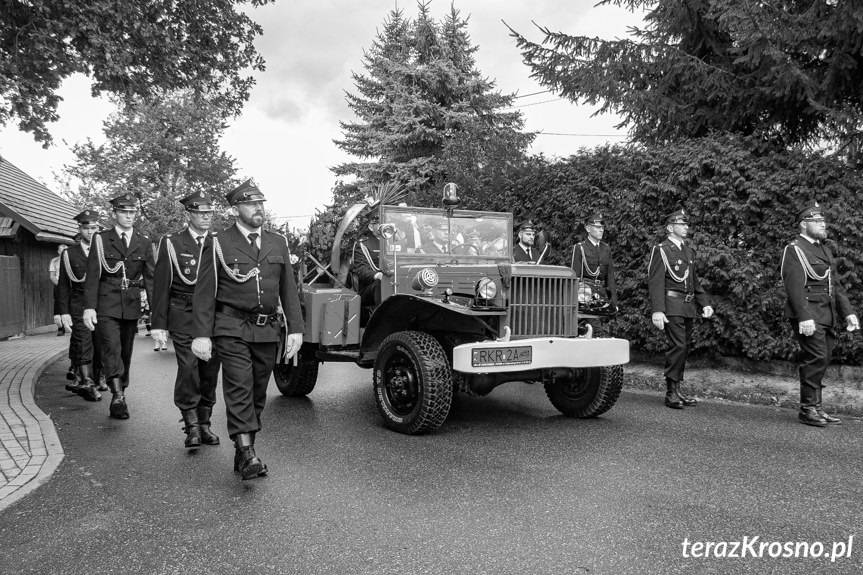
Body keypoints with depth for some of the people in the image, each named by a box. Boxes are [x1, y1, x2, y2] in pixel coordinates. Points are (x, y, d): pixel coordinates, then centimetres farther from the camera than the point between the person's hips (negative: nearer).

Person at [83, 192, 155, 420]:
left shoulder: (144, 243, 9)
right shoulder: (101, 239, 3)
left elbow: (150, 277, 6)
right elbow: (92, 275, -2)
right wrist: (89, 307, -11)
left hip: (132, 306, 3)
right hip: (106, 305, -3)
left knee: (126, 352, 8)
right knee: (111, 349, -17)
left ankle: (119, 397, 20)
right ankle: (118, 396, -25)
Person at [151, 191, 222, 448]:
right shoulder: (171, 243, 1)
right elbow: (161, 286, -1)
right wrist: (158, 325, -6)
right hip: (183, 315, -3)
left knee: (210, 371, 6)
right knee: (188, 369, -9)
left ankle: (204, 424, 19)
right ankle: (191, 426, 2)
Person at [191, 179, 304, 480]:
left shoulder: (278, 243, 12)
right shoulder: (218, 244, 0)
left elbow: (288, 289, 12)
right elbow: (204, 293, -3)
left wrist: (295, 328, 5)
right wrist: (201, 334, -9)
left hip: (267, 331, 4)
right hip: (232, 329, -4)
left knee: (257, 394, 9)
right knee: (240, 389, -15)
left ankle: (242, 454, 21)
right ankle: (247, 454, -17)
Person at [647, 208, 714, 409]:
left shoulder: (689, 251, 18)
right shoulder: (661, 250, -6)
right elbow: (655, 282, -13)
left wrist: (705, 303, 13)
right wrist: (657, 310, -22)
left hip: (688, 306, 8)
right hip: (672, 306, -8)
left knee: (683, 347, 9)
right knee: (678, 345, -13)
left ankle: (677, 389, 18)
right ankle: (671, 392, -5)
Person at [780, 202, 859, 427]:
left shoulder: (824, 250, 21)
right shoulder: (794, 250, -7)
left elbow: (835, 285, 23)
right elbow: (795, 287, -17)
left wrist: (848, 312, 14)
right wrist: (804, 317, -24)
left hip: (828, 315, 8)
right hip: (809, 315, -8)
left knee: (820, 360, 8)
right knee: (816, 358, -12)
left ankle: (815, 408, 15)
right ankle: (808, 408, -5)